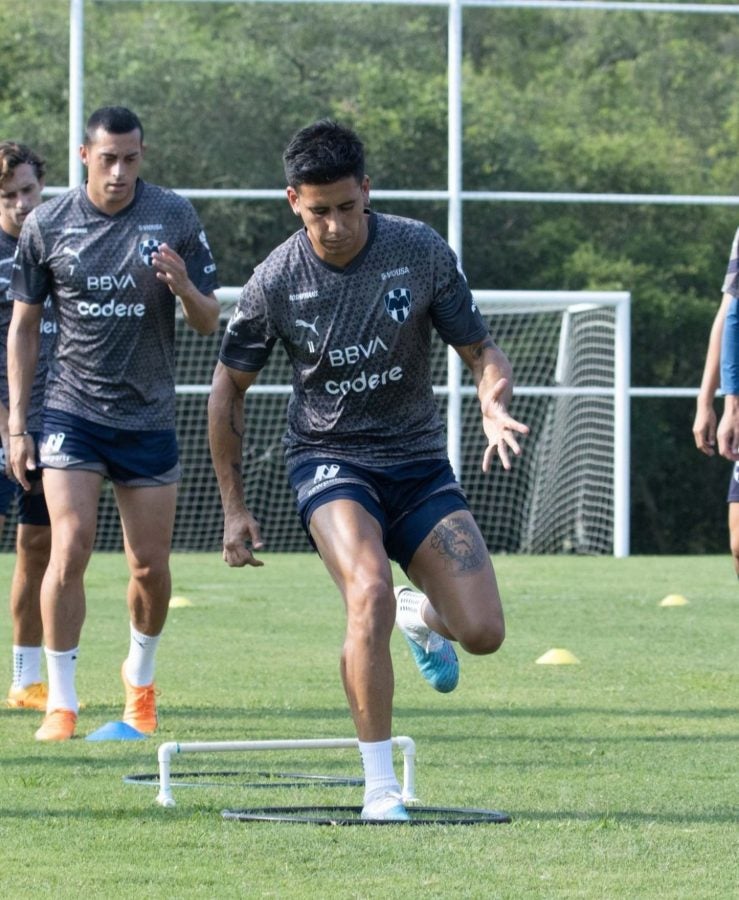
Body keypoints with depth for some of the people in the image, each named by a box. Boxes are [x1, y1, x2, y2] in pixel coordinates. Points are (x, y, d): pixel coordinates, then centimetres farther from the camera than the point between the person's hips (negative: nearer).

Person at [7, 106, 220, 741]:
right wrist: (17, 424, 2)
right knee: (70, 550, -14)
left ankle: (140, 676, 32)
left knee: (150, 565, 5)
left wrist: (182, 284, -22)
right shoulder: (46, 226, -3)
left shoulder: (175, 217, -4)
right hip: (72, 410, -1)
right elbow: (23, 327, 6)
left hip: (149, 418, 1)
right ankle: (61, 702, -6)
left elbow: (209, 323, 0)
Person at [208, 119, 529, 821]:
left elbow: (480, 350, -2)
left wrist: (494, 402, -26)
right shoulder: (275, 282, -12)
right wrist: (234, 507, 5)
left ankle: (421, 615, 29)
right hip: (328, 458, -2)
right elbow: (229, 388, 3)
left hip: (418, 462, 2)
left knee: (482, 631, -10)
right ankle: (379, 787, -22)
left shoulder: (421, 252, -10)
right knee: (369, 593, -31)